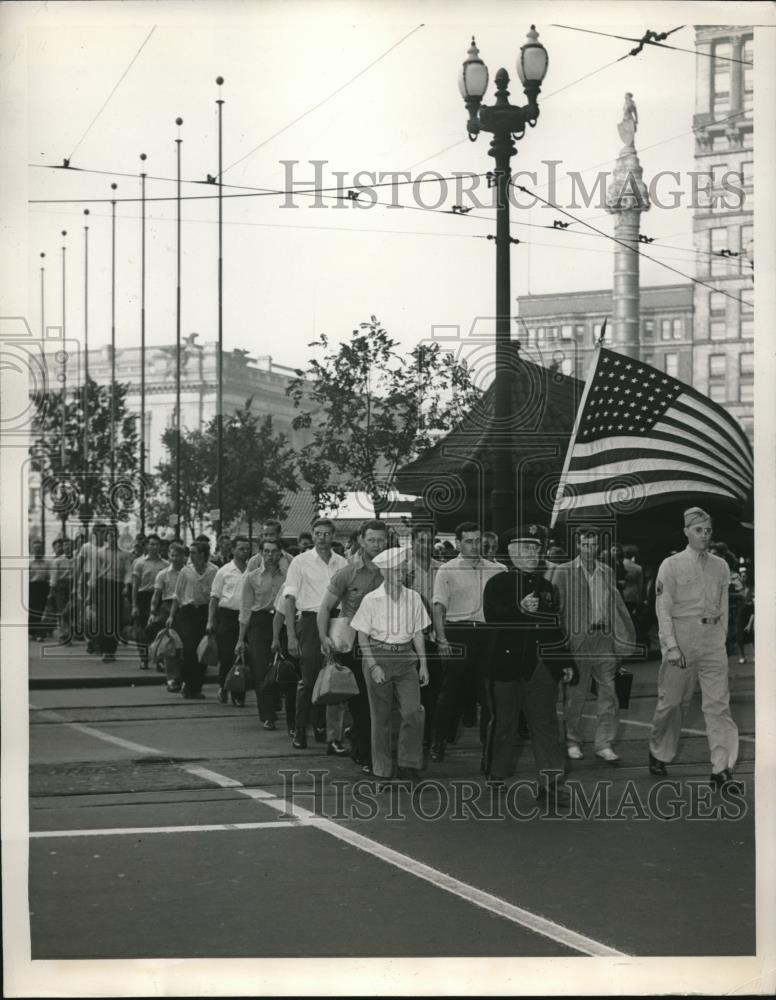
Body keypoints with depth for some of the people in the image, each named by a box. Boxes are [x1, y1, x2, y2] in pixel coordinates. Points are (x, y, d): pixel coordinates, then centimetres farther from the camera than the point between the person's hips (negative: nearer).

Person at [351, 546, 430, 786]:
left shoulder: (413, 597, 3)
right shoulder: (371, 599, -5)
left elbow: (418, 634, 9)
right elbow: (362, 636, -2)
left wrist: (423, 665, 6)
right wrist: (373, 666, -10)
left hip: (406, 658, 2)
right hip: (378, 656, -2)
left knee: (413, 711, -10)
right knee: (381, 717, 3)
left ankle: (408, 765, 5)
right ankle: (382, 772, 12)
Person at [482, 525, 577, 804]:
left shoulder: (545, 586, 16)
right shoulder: (497, 583, -1)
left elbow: (554, 627, 22)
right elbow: (491, 617, -17)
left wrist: (565, 662, 18)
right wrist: (520, 608, -31)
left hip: (541, 665, 4)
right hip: (506, 663, -4)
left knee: (545, 723, -1)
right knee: (504, 723, 4)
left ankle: (550, 781, -1)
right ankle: (496, 774, 20)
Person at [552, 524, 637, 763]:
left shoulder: (607, 572, 13)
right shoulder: (563, 572, 0)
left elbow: (617, 605, 14)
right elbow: (556, 608, -1)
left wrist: (626, 636, 8)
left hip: (604, 639, 3)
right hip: (578, 639, -3)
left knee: (608, 693, 0)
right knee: (576, 694, 4)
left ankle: (604, 744, 6)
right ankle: (573, 742, 18)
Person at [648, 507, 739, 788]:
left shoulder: (721, 566, 10)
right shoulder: (671, 565, -1)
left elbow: (724, 607, 15)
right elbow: (663, 608, -5)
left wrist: (722, 639, 8)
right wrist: (671, 646, -12)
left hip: (713, 638, 3)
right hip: (682, 635, -3)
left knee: (719, 704, -5)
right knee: (672, 701, 6)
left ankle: (722, 768, -7)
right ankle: (659, 754, 27)